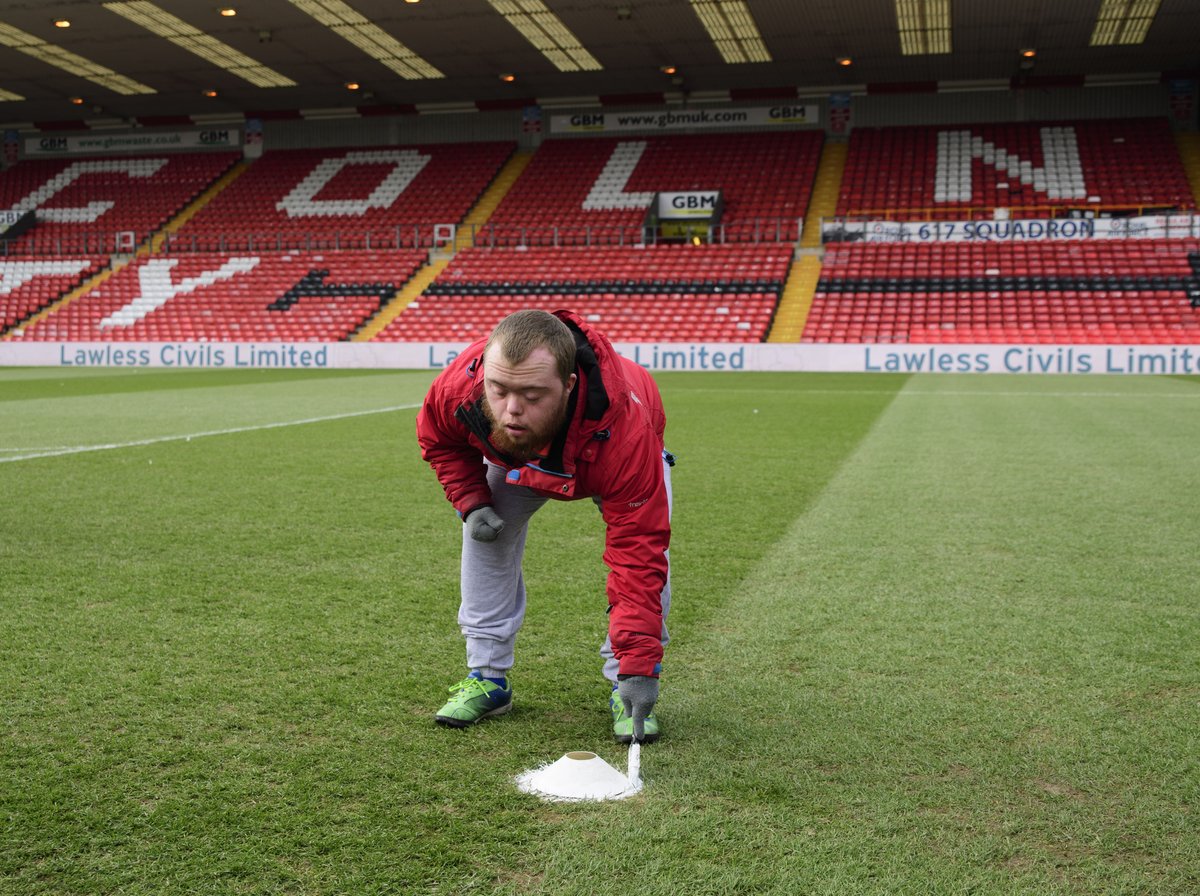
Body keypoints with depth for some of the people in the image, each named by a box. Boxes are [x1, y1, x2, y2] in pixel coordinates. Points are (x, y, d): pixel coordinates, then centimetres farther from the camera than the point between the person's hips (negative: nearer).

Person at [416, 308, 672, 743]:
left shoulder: (625, 431, -51)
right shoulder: (457, 386, -41)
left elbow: (637, 557, -47)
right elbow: (439, 441, -12)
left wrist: (640, 669, -49)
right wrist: (471, 503, -25)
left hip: (607, 462, -3)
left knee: (646, 547, -23)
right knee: (487, 534, -9)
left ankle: (625, 689, -7)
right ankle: (487, 677, 7)